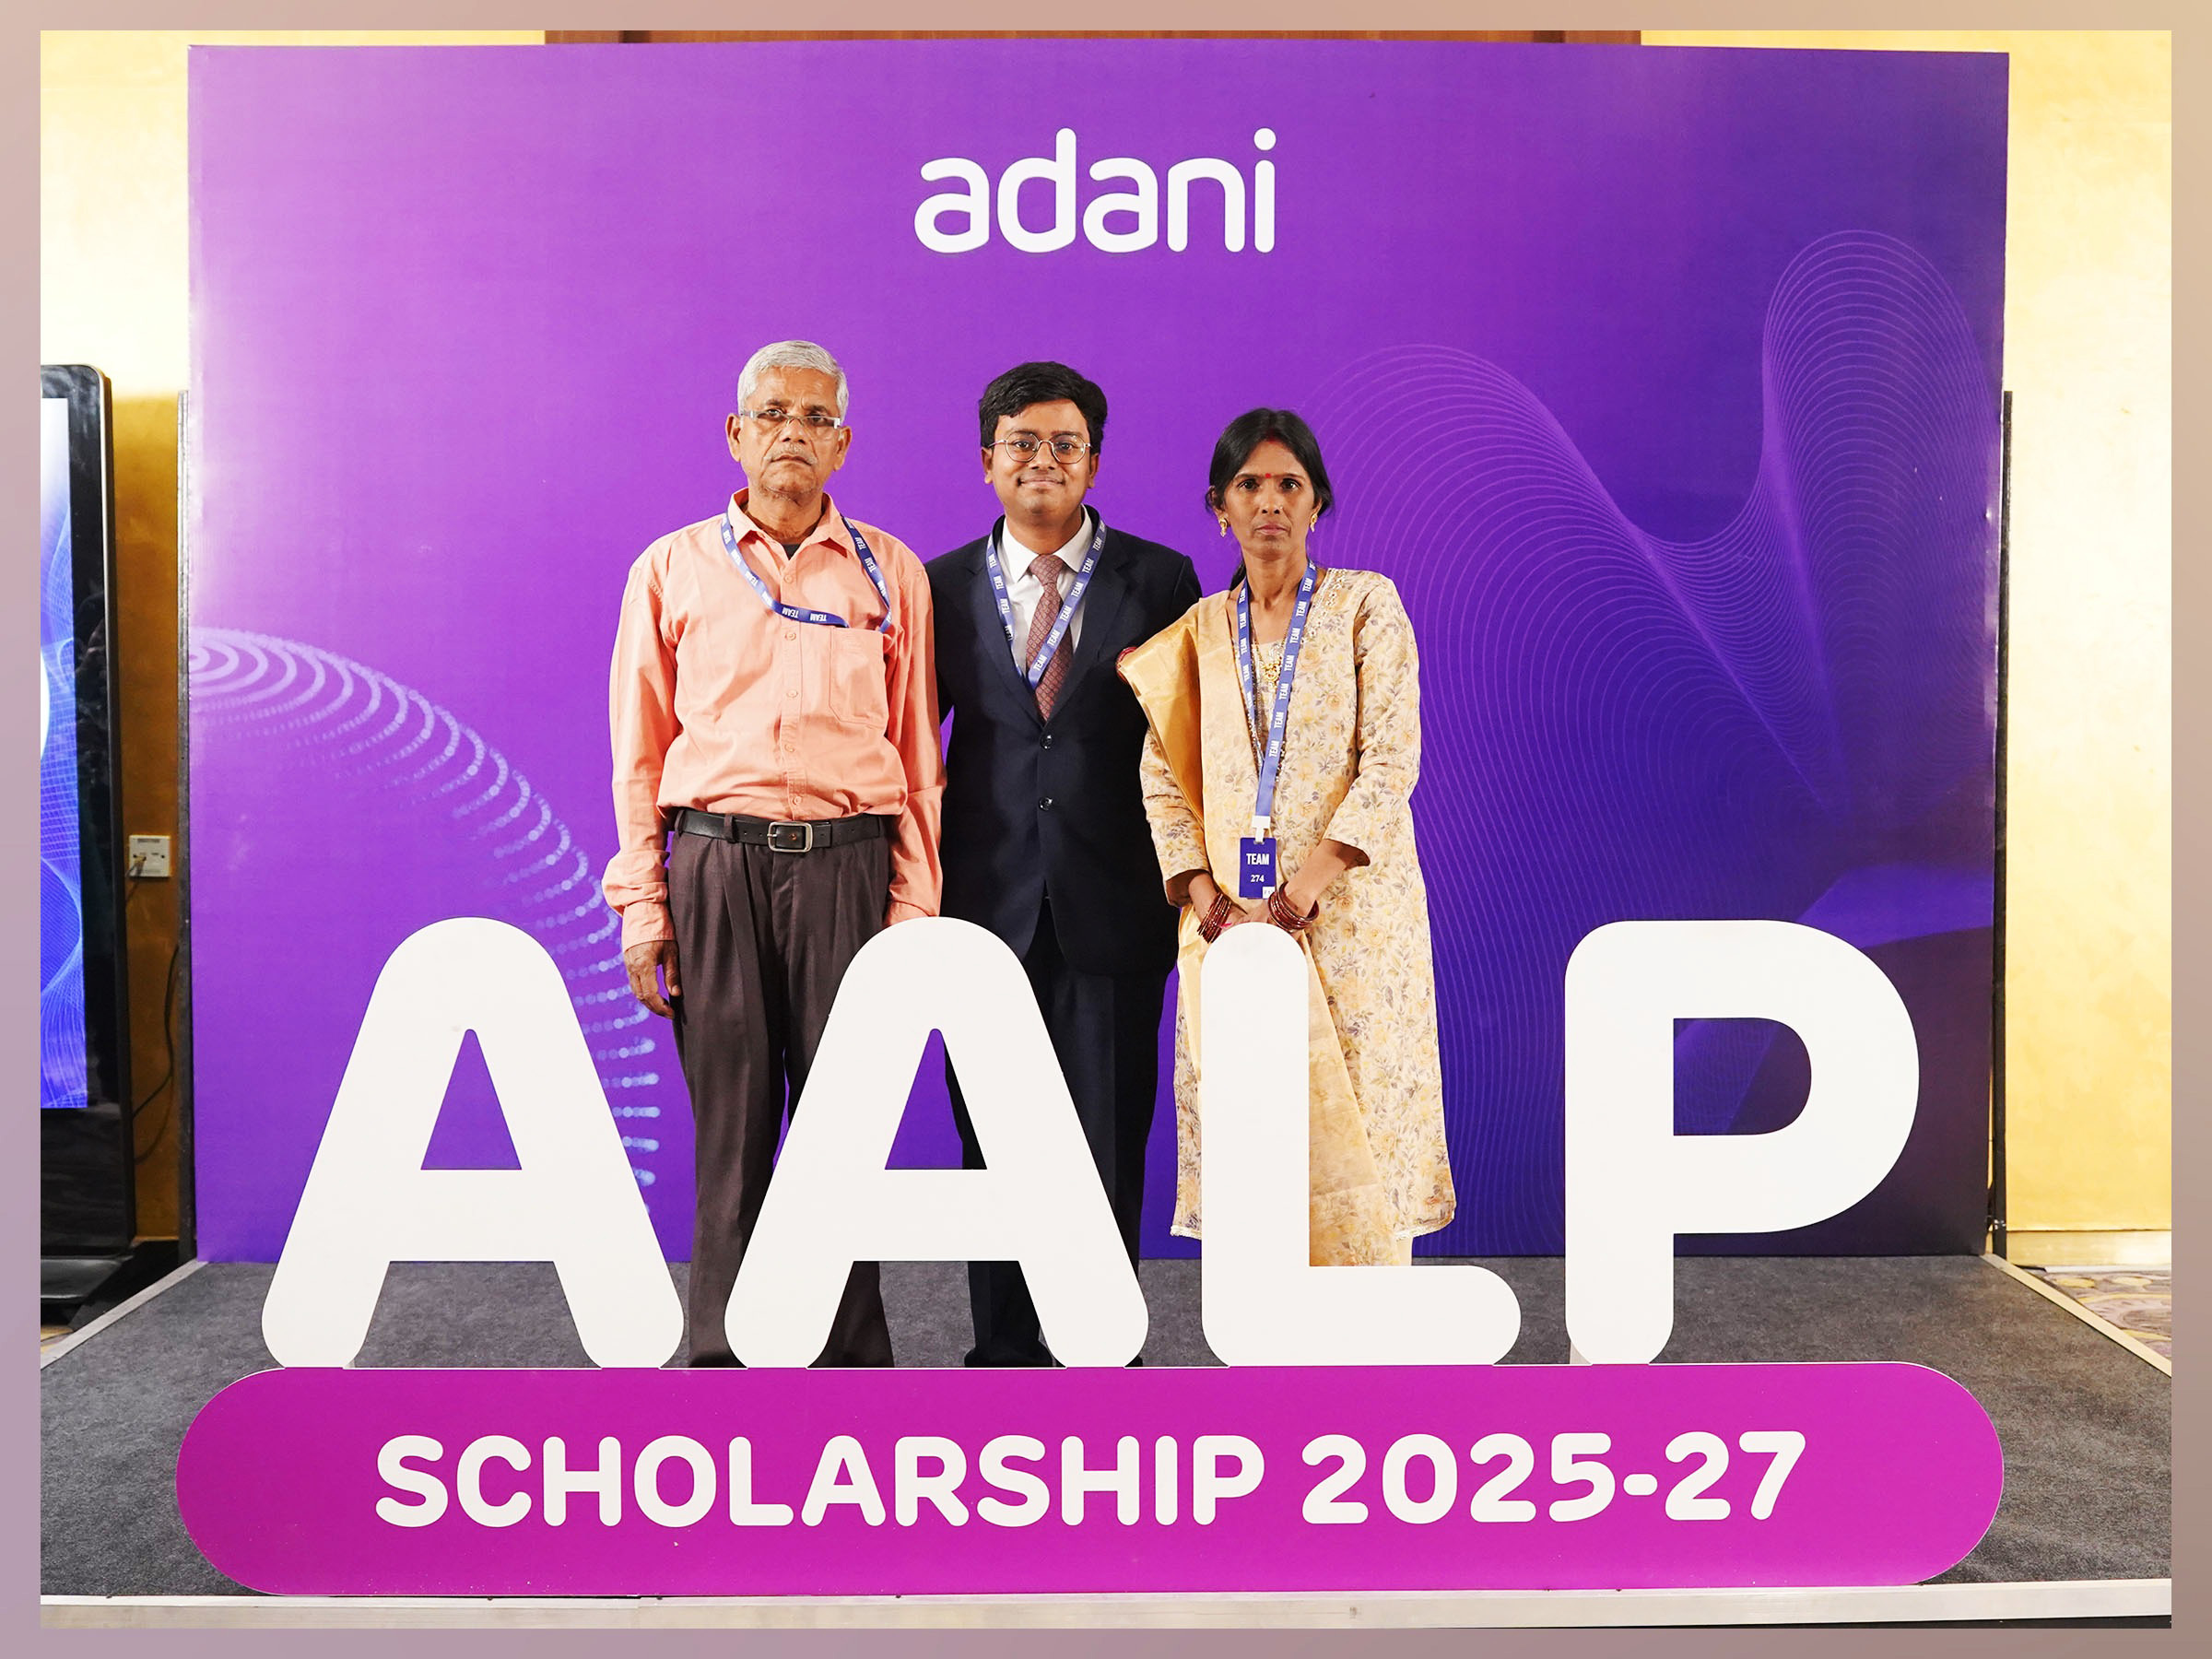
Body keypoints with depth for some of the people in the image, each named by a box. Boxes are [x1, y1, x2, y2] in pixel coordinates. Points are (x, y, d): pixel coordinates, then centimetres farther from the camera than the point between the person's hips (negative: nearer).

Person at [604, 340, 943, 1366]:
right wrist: (642, 906, 2)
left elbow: (918, 755, 9)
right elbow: (638, 753, 9)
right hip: (716, 866, 0)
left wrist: (912, 908, 2)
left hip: (846, 867, 0)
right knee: (729, 1126, 3)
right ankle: (720, 1360, 16)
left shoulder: (891, 575, 10)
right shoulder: (672, 569, 10)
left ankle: (851, 1361, 15)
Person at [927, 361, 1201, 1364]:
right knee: (993, 1146, 9)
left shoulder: (1161, 581, 4)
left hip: (1113, 906, -1)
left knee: (1110, 1147, 5)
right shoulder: (944, 587, 7)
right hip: (988, 904, 1)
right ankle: (1004, 1350, 24)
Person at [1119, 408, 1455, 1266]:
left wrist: (1302, 890, -16)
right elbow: (1163, 780, 8)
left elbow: (1391, 758, -7)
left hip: (1348, 913, -3)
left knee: (1352, 1128, -2)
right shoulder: (1199, 630, 13)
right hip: (1231, 924, 3)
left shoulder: (1366, 604, 2)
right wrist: (1207, 899, -6)